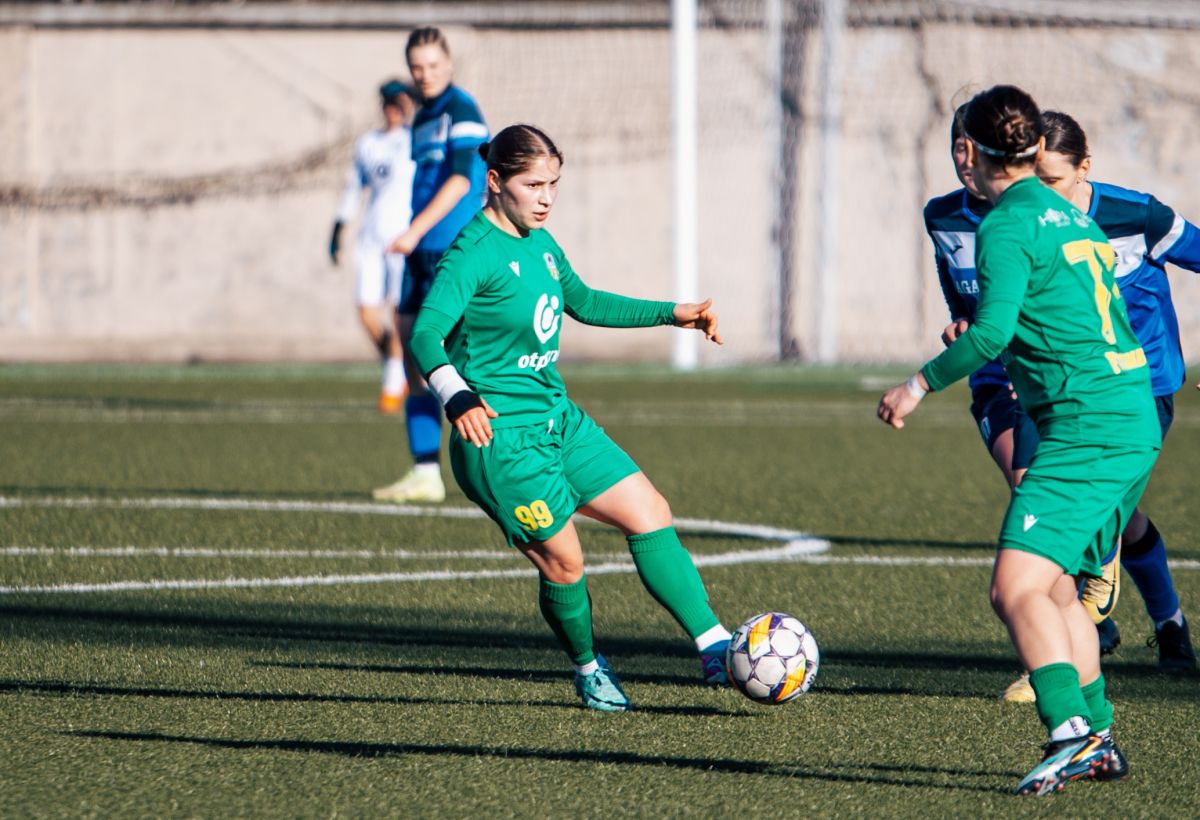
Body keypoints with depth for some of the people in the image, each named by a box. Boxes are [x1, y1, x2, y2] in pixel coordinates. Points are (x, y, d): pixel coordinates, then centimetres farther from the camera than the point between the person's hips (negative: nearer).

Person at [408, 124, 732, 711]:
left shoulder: (539, 242, 9)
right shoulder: (473, 255, -17)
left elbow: (582, 303, 29)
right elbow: (427, 335, -30)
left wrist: (673, 315, 27)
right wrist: (457, 398, -48)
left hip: (558, 418, 8)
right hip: (500, 434, -8)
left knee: (651, 515, 0)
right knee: (563, 562, -4)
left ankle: (714, 648, 4)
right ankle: (588, 671, 23)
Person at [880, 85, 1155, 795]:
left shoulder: (1008, 225, -8)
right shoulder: (1070, 216, 19)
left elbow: (992, 331, -20)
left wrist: (922, 384, -9)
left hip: (1084, 428, -10)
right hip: (1137, 425, 10)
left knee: (1018, 585, -18)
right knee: (1057, 587, 19)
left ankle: (1071, 731, -32)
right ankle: (1099, 740, 20)